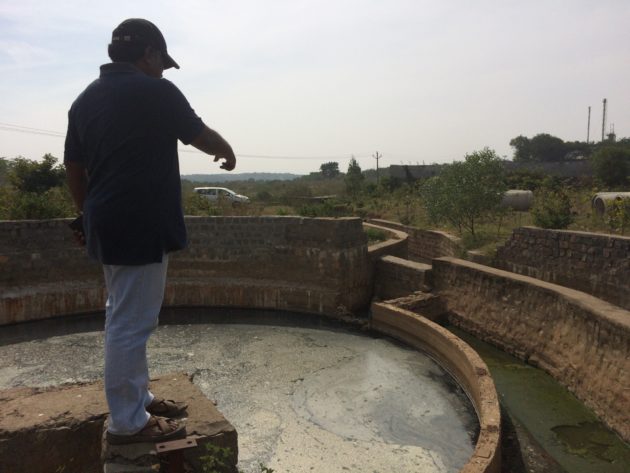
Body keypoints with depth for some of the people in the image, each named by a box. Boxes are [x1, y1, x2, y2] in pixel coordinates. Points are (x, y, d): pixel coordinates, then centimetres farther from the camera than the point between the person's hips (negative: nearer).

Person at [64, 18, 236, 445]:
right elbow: (202, 135, 2)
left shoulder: (85, 100, 13)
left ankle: (138, 397, 31)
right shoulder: (156, 91, -10)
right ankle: (128, 422, 11)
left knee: (124, 317, 17)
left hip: (108, 225, 9)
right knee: (131, 324, -2)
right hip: (142, 227, -9)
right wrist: (228, 153, 22)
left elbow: (73, 167, 16)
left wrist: (89, 215, 25)